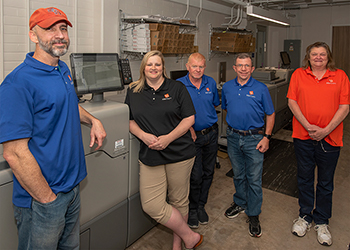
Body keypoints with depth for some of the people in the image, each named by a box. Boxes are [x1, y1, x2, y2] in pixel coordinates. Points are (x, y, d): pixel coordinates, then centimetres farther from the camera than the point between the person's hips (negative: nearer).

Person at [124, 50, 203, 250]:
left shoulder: (176, 88, 1)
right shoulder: (134, 92, 9)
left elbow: (189, 118, -2)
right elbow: (130, 120, 10)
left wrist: (167, 138, -15)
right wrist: (143, 135, -10)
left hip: (179, 153, -2)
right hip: (150, 156, 2)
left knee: (179, 201, 9)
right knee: (151, 205, -4)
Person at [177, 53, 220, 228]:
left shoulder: (211, 83, 3)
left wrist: (204, 115, 6)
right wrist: (189, 128, -15)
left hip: (211, 133, 4)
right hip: (192, 135, -4)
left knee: (208, 171, 12)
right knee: (195, 175, -2)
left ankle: (201, 205, 31)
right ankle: (192, 209, 21)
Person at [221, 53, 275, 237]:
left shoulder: (261, 89, -6)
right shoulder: (227, 87, 4)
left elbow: (270, 115, -1)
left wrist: (267, 137, -9)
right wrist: (231, 128, 11)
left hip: (254, 139, -3)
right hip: (233, 137, 3)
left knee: (254, 179, 2)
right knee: (238, 174, 17)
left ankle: (253, 215, 17)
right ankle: (240, 203, 38)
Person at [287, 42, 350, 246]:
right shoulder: (299, 74, 3)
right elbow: (292, 102, -3)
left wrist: (326, 130, -14)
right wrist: (308, 126, -13)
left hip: (330, 138, 0)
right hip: (303, 136, 1)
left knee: (326, 183, 12)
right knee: (305, 179, 14)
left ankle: (321, 222, 29)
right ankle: (305, 216, 33)